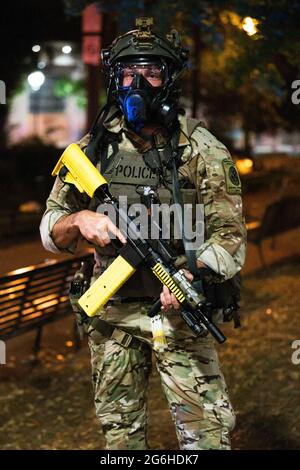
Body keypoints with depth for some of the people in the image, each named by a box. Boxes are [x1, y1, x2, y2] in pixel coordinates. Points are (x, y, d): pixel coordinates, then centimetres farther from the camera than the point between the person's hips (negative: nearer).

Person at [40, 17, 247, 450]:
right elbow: (50, 231, 7)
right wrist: (79, 220, -17)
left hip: (180, 310, -3)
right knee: (119, 431, 13)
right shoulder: (92, 149, 3)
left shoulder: (203, 151, -5)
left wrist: (192, 273, -28)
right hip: (112, 314, 3)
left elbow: (230, 237, -8)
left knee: (208, 432, -7)